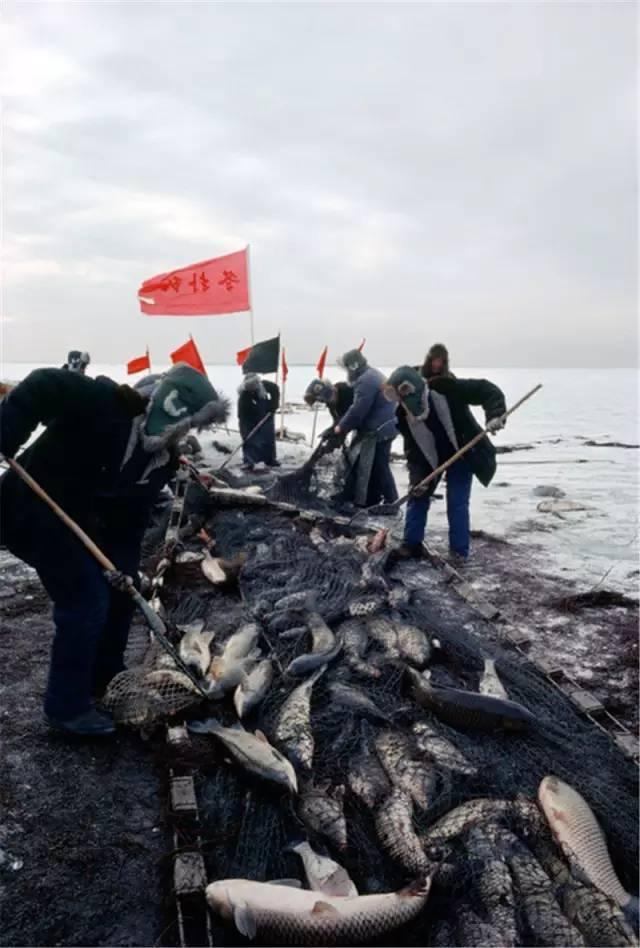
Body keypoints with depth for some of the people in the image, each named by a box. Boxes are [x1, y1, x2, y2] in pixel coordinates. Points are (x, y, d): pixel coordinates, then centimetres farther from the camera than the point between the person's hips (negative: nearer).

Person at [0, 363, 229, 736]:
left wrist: (122, 561, -14)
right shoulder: (104, 404, -24)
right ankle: (67, 706, 4)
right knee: (86, 599, -12)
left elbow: (134, 515, -2)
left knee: (119, 589, 11)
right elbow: (42, 387, -32)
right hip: (32, 508, -8)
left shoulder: (163, 459, -2)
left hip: (83, 519, 8)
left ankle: (106, 680, 32)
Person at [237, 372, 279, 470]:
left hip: (266, 414, 3)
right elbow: (242, 416, -35)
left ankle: (270, 459, 22)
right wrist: (244, 432, -42)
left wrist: (274, 404, -13)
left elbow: (275, 389, -3)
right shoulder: (243, 396, -35)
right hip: (251, 419, -3)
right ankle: (248, 461, -6)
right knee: (250, 439, -12)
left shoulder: (265, 385, -27)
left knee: (269, 436, 8)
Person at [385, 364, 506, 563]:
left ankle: (459, 551, 8)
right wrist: (417, 477, -20)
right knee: (418, 496, 4)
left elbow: (486, 390, -27)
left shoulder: (446, 389, -30)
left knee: (457, 502, -6)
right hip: (430, 458, 4)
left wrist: (495, 415, -44)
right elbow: (412, 449, -10)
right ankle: (412, 544, 18)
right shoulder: (403, 415, -18)